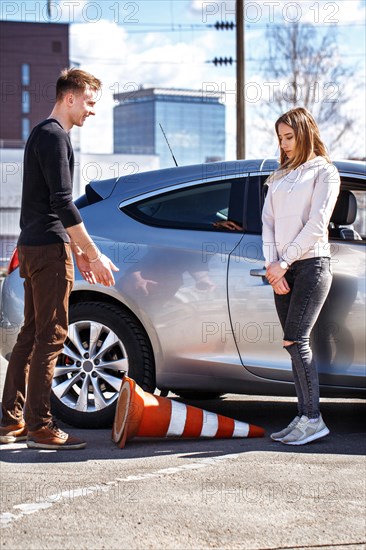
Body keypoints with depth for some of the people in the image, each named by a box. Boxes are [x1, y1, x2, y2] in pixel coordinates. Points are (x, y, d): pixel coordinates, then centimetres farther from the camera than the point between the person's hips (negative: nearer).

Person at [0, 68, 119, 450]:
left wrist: (77, 249, 25)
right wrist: (94, 254, -18)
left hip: (34, 247, 10)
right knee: (50, 336, -8)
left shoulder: (44, 134, 21)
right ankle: (39, 427, -6)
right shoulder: (53, 135, -12)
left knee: (31, 334, 11)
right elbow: (62, 203, -19)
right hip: (48, 249, -10)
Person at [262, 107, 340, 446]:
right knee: (294, 344, 2)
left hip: (312, 263, -6)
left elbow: (317, 224, -7)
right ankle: (304, 417, 4)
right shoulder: (279, 176, 22)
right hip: (282, 269, 6)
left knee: (295, 341, -15)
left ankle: (313, 418, -12)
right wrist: (271, 264, -2)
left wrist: (284, 262, -12)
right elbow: (268, 222, 13)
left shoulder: (324, 172, 3)